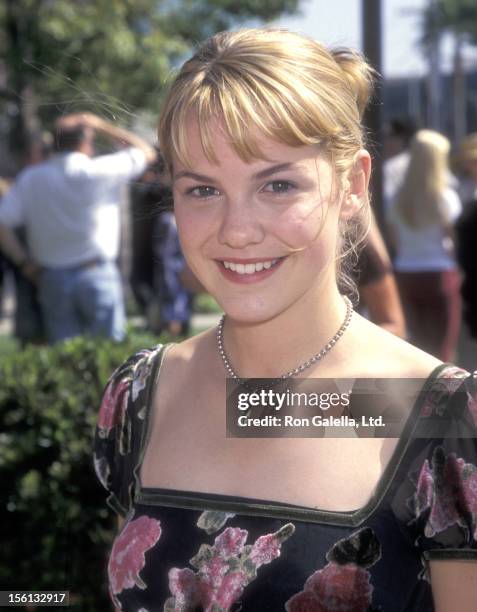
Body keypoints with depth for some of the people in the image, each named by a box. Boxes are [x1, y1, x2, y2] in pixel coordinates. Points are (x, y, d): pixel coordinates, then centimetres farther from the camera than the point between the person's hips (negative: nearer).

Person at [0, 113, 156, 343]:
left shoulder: (30, 179, 1)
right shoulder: (101, 171, -8)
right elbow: (146, 152, 5)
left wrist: (23, 262, 6)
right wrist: (102, 126, 8)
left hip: (52, 279, 3)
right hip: (98, 273, -3)